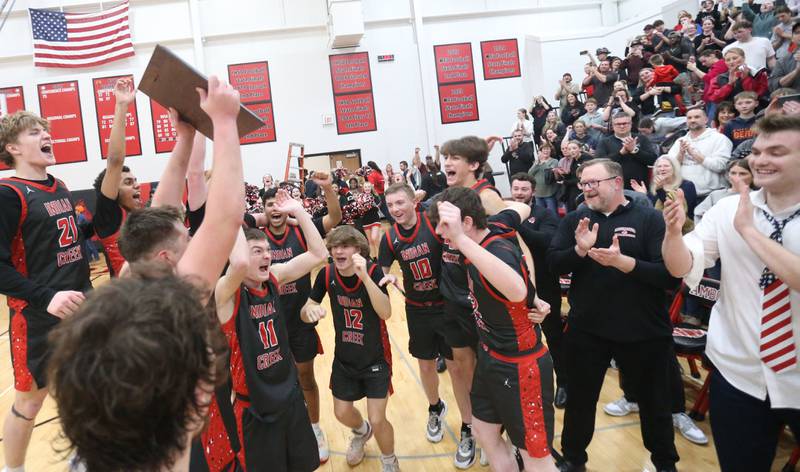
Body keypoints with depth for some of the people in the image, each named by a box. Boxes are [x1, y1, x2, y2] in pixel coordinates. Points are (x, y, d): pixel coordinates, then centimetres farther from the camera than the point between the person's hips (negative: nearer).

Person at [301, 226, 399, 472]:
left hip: (375, 358, -4)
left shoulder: (373, 271, -22)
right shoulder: (327, 274, -13)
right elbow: (304, 313, -6)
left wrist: (364, 276, -46)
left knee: (377, 420, -6)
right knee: (342, 413, 16)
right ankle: (362, 432, 54)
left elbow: (386, 313, -34)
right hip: (344, 359, 4)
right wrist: (311, 309, -31)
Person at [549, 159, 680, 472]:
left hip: (644, 332, -1)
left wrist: (622, 261, -27)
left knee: (655, 404, 17)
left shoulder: (650, 219, -7)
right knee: (580, 400, 14)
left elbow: (671, 275, -15)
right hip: (586, 330, 2)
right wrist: (580, 250, -24)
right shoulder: (575, 220, 3)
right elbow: (553, 264, -5)